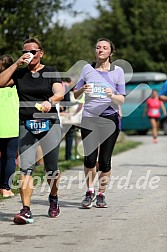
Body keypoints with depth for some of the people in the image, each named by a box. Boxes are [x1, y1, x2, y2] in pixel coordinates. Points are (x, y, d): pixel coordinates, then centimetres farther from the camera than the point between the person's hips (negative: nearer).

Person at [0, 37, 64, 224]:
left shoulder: (50, 72, 6)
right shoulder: (19, 73, 11)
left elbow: (60, 93, -10)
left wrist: (50, 101, -32)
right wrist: (17, 64, -6)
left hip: (49, 124, -1)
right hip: (26, 126, 1)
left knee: (52, 169, 6)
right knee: (26, 168, -13)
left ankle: (53, 199, 35)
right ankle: (26, 210, -18)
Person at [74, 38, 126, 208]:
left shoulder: (118, 71, 5)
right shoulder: (87, 69, 10)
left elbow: (122, 100, 3)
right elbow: (75, 95, 15)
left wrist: (112, 95, -18)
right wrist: (82, 90, -7)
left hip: (110, 119, -1)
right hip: (89, 119, 1)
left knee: (105, 160, -1)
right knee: (89, 159, -8)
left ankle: (101, 194, 14)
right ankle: (90, 192, 11)